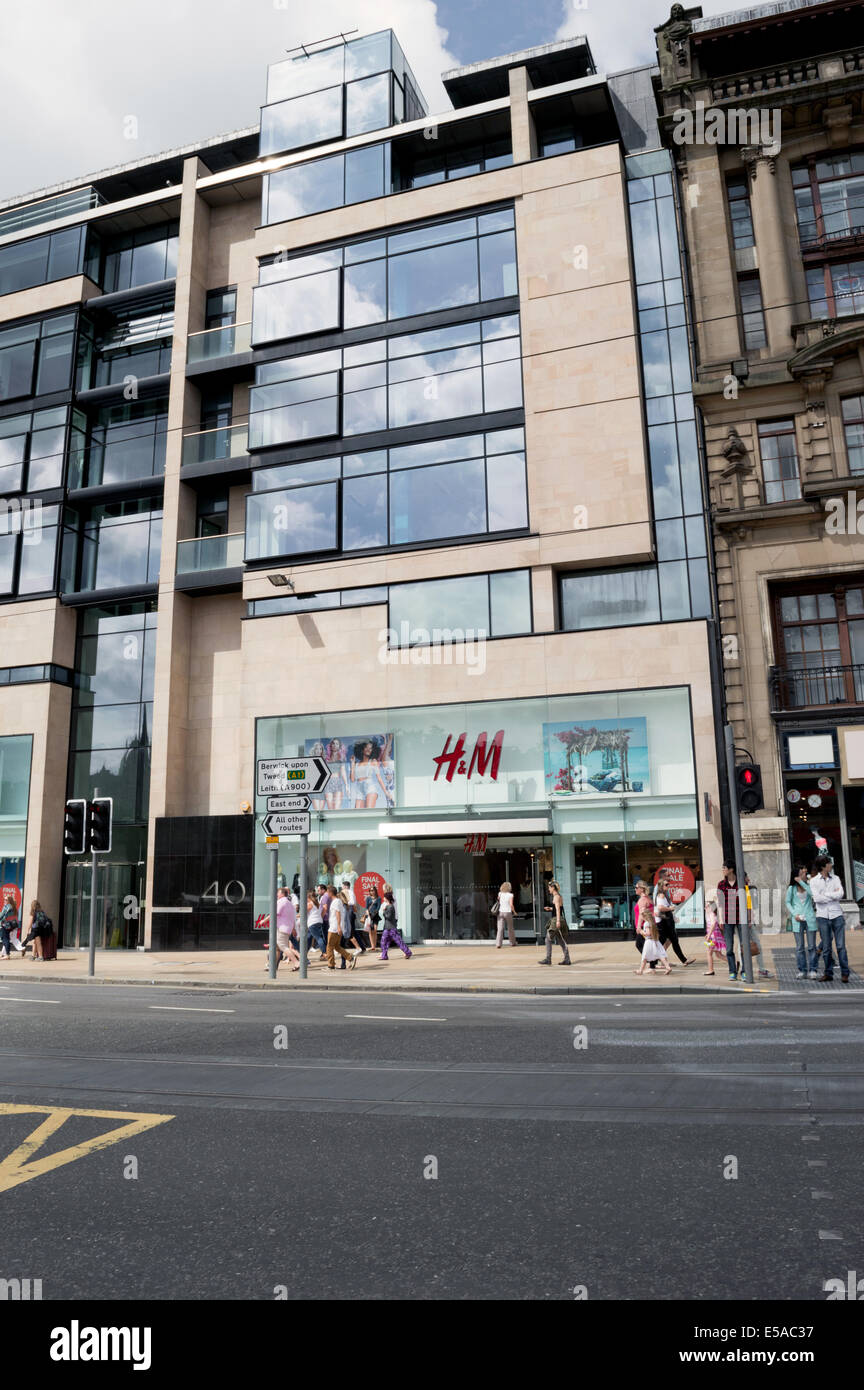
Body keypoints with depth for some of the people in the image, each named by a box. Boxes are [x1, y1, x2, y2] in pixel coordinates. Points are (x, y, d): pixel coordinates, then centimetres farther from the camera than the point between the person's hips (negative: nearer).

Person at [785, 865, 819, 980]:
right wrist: (794, 914, -5)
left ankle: (812, 970, 4)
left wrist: (801, 882, -13)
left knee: (811, 946, -1)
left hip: (809, 918, 0)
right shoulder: (791, 888, 4)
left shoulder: (808, 885, 6)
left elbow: (812, 893, -14)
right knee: (800, 947, 2)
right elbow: (788, 902, 8)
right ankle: (802, 971, 7)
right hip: (797, 919, 0)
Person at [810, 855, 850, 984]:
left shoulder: (835, 879, 9)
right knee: (826, 947, 4)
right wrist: (833, 895, -5)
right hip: (822, 916, -1)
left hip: (836, 915, 1)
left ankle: (845, 973, 6)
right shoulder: (814, 881, 2)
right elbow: (817, 898, -10)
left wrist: (825, 895, -6)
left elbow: (840, 894, -5)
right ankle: (828, 973, 12)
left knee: (841, 945, -1)